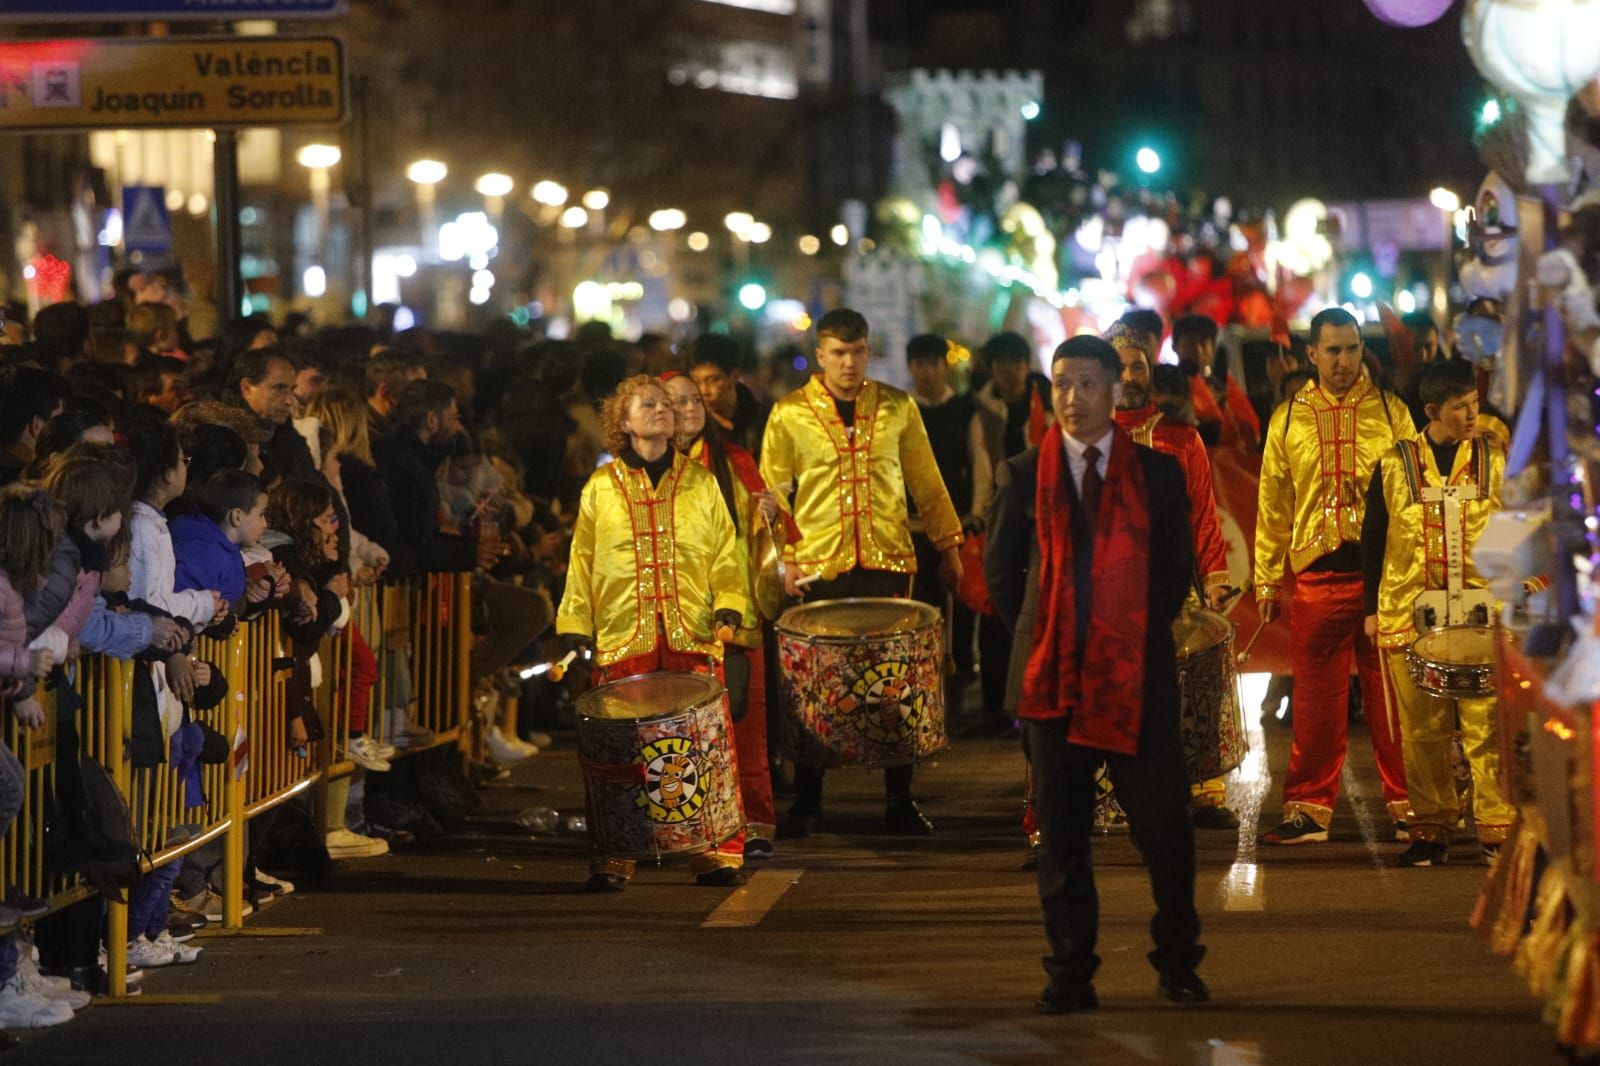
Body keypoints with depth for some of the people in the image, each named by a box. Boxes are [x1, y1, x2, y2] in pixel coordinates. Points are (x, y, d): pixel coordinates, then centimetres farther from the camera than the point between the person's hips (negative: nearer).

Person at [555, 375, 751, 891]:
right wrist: (575, 628, 5)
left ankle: (717, 854, 0)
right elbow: (582, 563, 12)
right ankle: (611, 861, 3)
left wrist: (729, 602, -4)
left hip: (693, 636, 0)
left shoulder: (701, 482, 14)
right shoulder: (601, 488, 12)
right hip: (623, 637, 0)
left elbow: (725, 553, 12)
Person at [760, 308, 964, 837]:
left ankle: (900, 800, 11)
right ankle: (806, 803, 13)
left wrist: (948, 545, 12)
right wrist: (782, 557, -7)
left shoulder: (898, 408, 7)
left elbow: (927, 483, 13)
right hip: (819, 569, -1)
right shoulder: (789, 414, 2)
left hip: (888, 561, 1)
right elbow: (773, 493, 2)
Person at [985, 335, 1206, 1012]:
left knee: (1164, 823, -1)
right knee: (1060, 833, 2)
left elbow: (1178, 567, 13)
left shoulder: (1157, 473, 6)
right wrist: (1034, 639, 7)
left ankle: (1178, 965, 13)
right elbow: (999, 570, 13)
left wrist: (1147, 633, 7)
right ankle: (1070, 975, 9)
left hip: (1138, 675, -1)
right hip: (1054, 676, 1)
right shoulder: (1023, 476, 6)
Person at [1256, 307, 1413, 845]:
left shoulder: (1391, 411, 7)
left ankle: (1408, 807, 7)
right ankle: (1309, 809, 9)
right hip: (1317, 574, 1)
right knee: (1316, 700, 3)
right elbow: (1273, 503, 13)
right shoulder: (1288, 419, 10)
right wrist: (1267, 577, 7)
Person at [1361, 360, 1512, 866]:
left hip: (1486, 614, 0)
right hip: (1412, 614, 0)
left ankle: (1497, 829, 1)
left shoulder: (1498, 461, 7)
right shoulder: (1394, 465, 5)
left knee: (1488, 726, -6)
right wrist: (1372, 607, 8)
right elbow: (1373, 538, 10)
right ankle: (1430, 830, 11)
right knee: (1422, 730, 3)